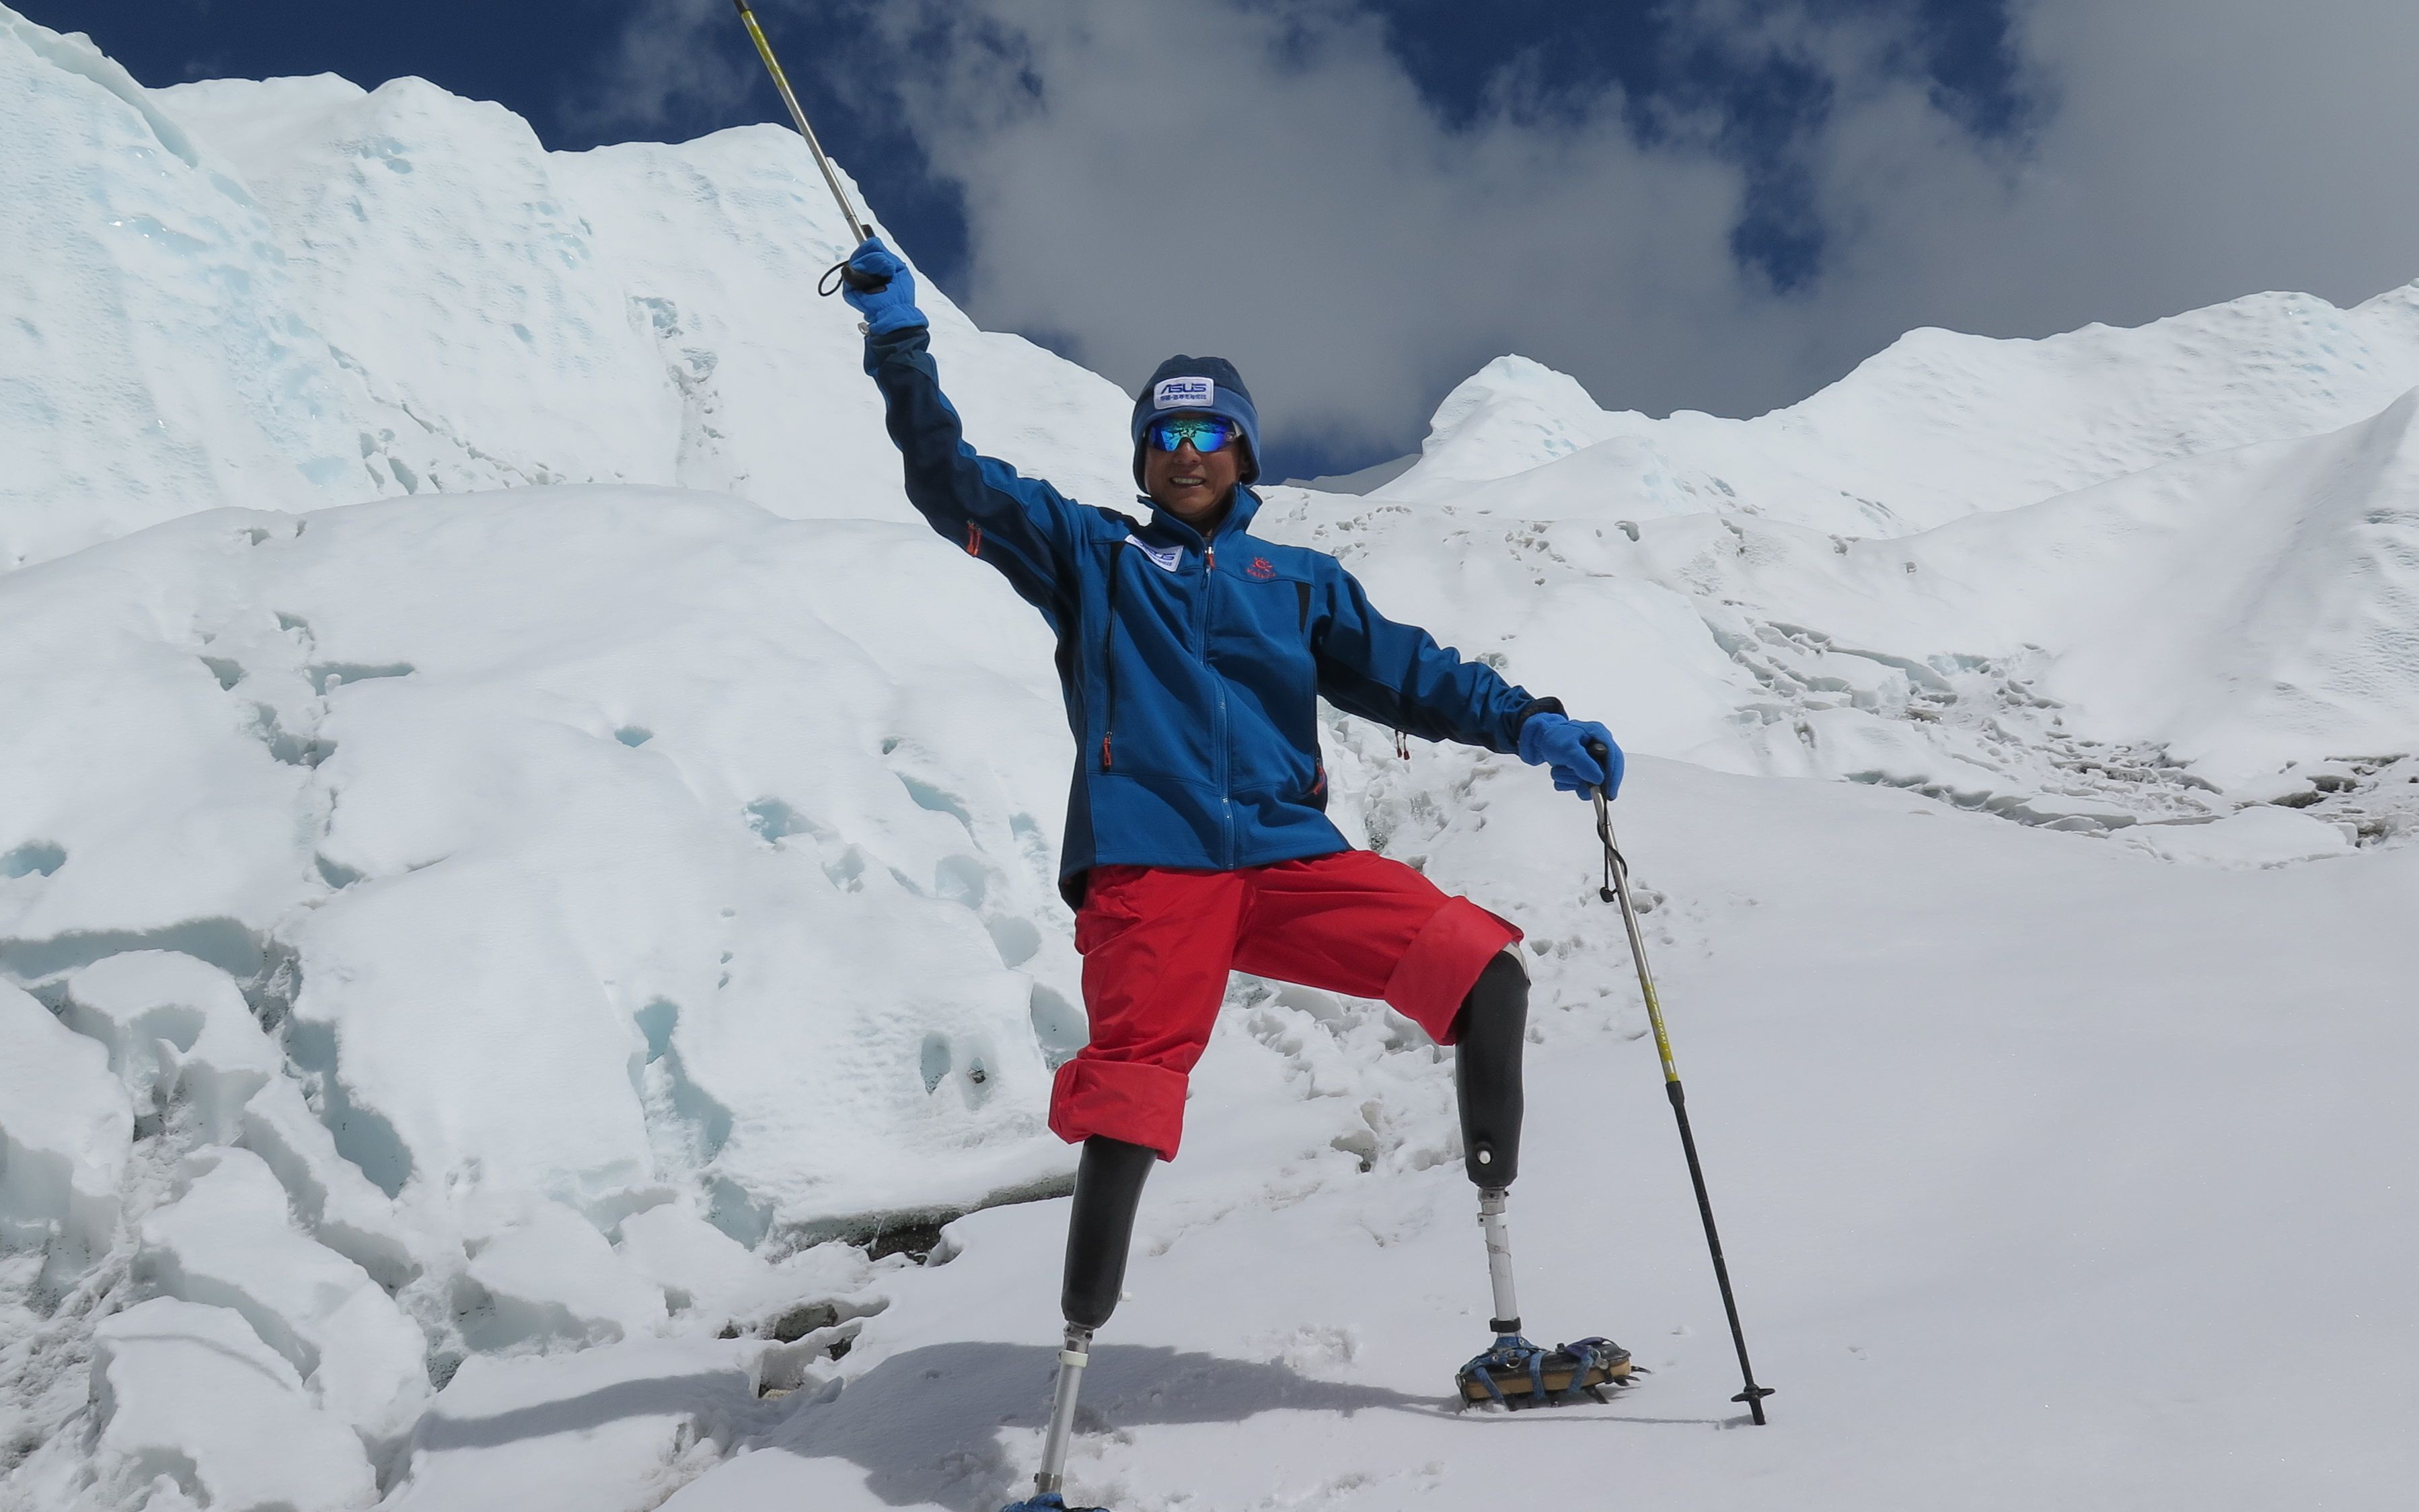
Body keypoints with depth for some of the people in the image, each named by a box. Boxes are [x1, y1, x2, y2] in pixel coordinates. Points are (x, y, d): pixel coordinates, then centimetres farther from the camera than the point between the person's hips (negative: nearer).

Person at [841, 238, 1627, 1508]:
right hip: (1146, 870, -2)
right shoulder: (1086, 556, 19)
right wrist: (899, 340, 6)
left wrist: (1527, 725, -1)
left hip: (1292, 863, 2)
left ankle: (1507, 1318, -6)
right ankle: (1078, 1355, -14)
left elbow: (1405, 673, 14)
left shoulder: (1299, 583, 23)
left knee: (1484, 971, -14)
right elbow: (951, 480, 14)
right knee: (1129, 1095, -22)